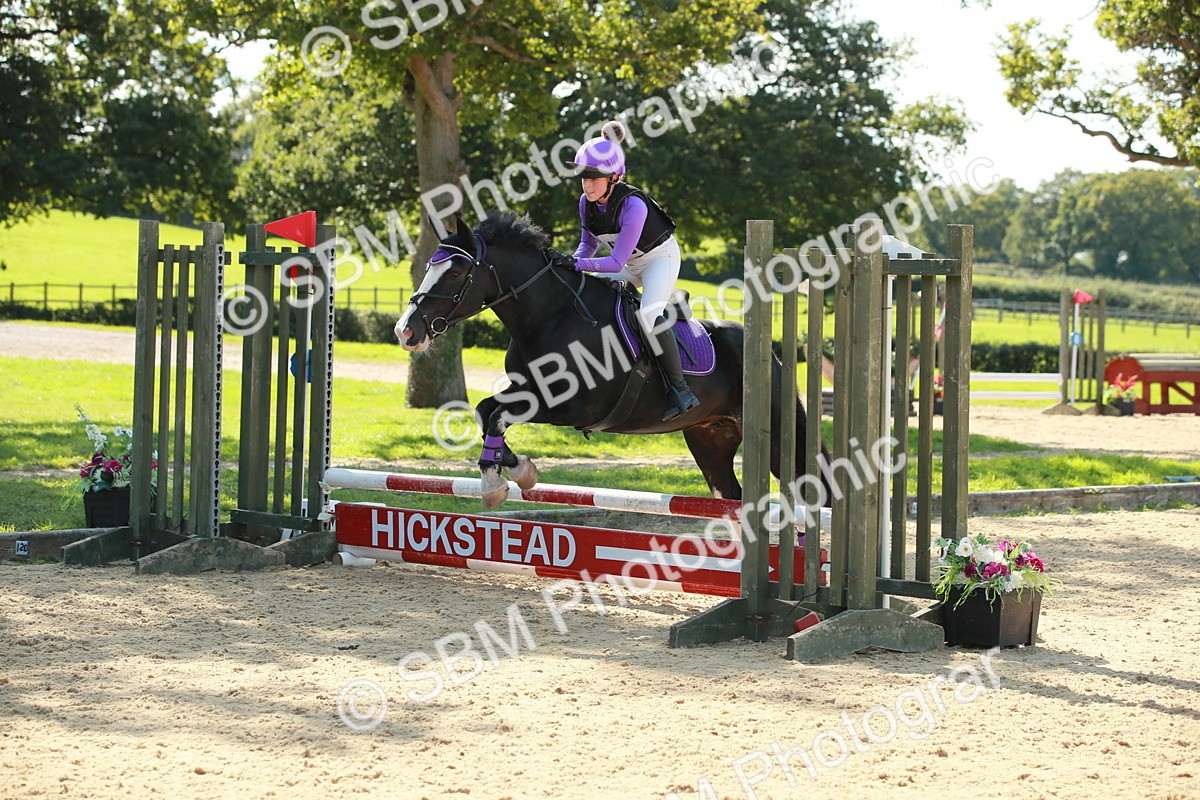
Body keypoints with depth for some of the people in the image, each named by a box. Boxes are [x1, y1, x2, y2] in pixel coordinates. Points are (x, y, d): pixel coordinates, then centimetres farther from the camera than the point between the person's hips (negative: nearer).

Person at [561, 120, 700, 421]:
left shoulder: (632, 205, -35)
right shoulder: (587, 202, -13)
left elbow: (616, 262, -33)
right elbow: (588, 243, 3)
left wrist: (577, 264, -39)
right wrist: (575, 260, -18)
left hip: (661, 256, -8)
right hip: (630, 263, 8)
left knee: (649, 313, -29)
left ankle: (680, 389, -26)